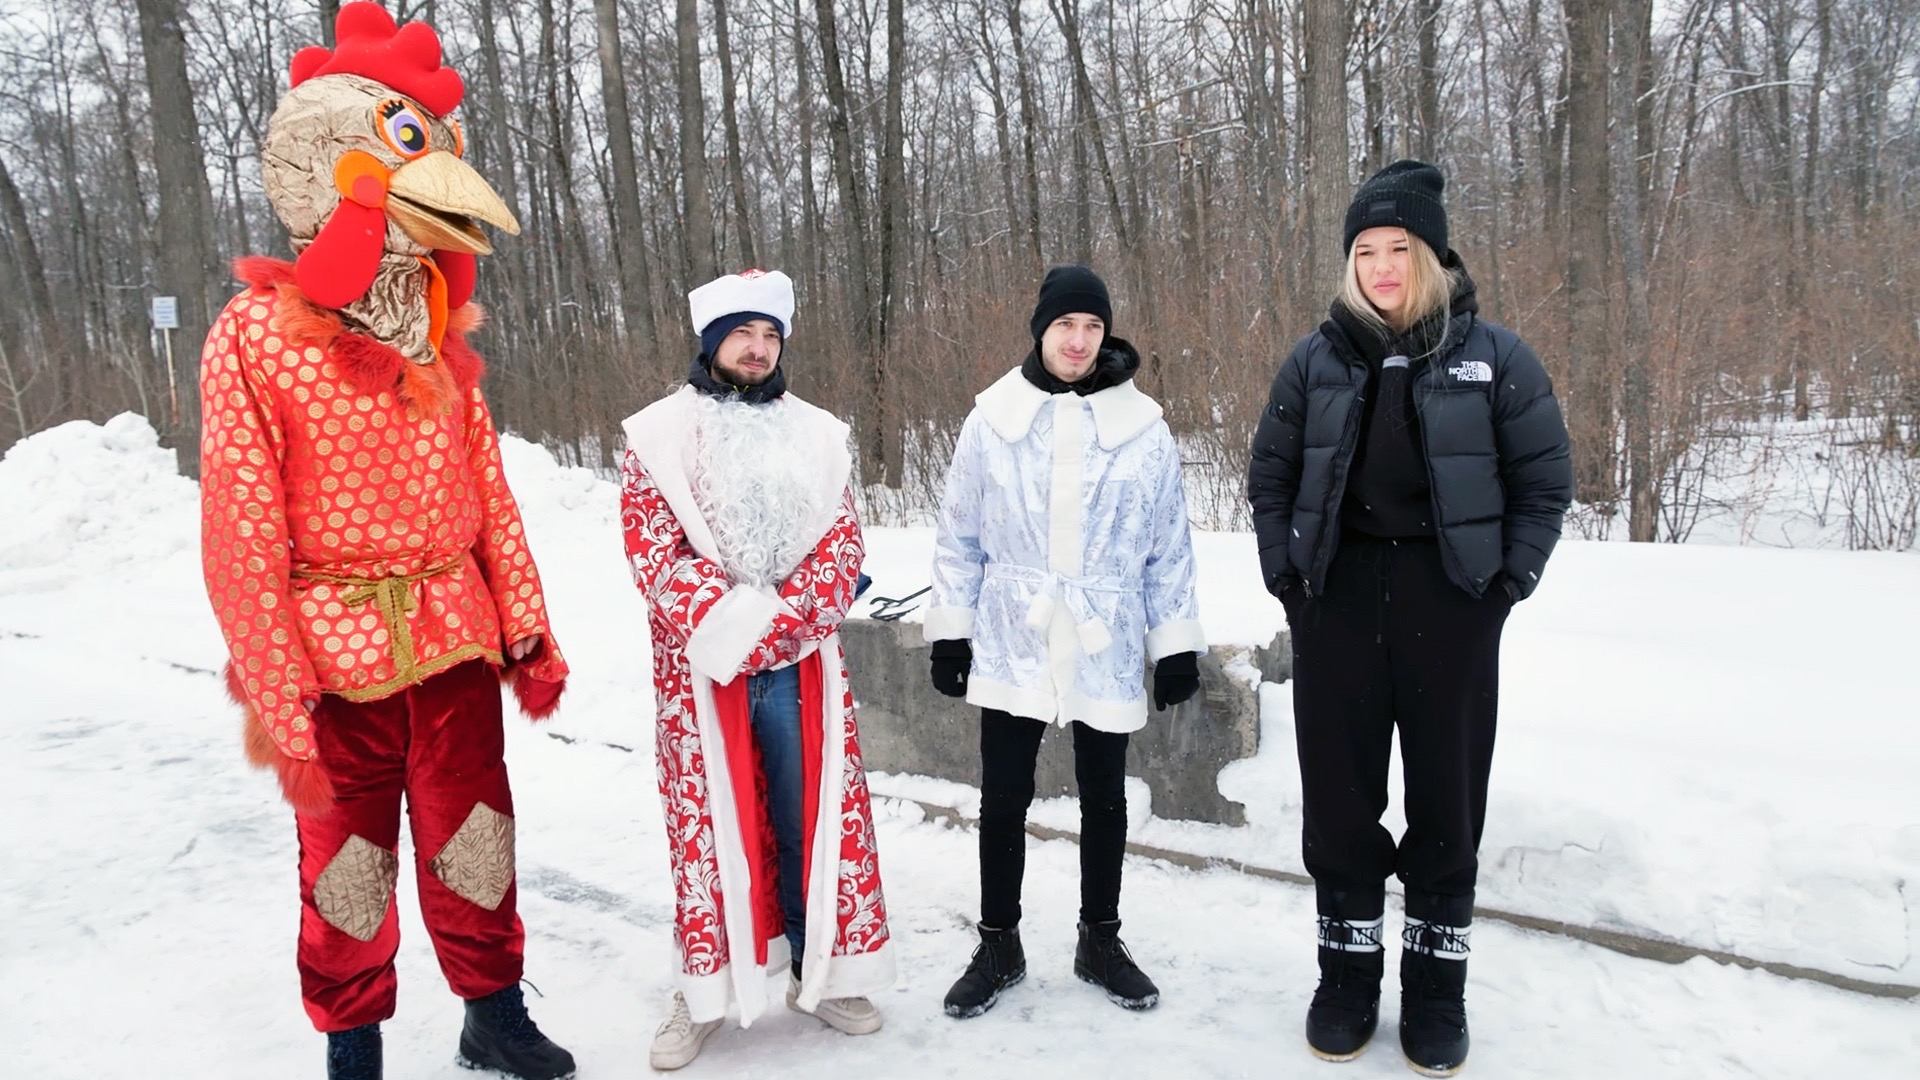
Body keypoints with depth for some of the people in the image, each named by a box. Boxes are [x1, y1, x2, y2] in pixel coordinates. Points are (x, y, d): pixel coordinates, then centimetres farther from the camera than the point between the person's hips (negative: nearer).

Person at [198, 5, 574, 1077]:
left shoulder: (436, 334, 6)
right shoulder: (255, 336, -9)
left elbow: (489, 494, 8)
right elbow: (244, 538, -12)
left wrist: (530, 629, 7)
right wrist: (278, 708, -13)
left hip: (456, 632, 4)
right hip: (342, 647, -4)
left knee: (473, 829, 13)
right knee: (348, 850, 9)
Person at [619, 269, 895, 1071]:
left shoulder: (816, 436, 9)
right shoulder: (658, 435, 2)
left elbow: (841, 550, 2)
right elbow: (655, 554, -6)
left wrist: (771, 626, -12)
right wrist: (728, 625, -17)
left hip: (800, 662, 2)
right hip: (701, 667, -2)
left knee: (813, 815, 8)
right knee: (708, 819, 6)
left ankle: (820, 970, 24)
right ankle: (705, 987, 20)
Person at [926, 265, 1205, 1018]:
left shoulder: (1142, 427, -2)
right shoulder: (992, 420, -2)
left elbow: (1169, 546, 2)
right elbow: (960, 537, 3)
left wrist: (1177, 643, 2)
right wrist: (950, 630, 1)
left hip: (1105, 651, 0)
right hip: (1012, 647, 0)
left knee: (1104, 798, 13)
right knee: (1003, 799, 8)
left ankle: (1100, 941, 32)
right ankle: (998, 944, 27)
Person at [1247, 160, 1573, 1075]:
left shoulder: (1493, 355, 1)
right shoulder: (1317, 358, 5)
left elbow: (1544, 478, 3)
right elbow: (1270, 475, 10)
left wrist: (1508, 580, -5)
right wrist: (1285, 574, 0)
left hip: (1451, 601, -1)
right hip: (1337, 593, 1)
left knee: (1447, 790, 7)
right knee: (1338, 786, 6)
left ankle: (1436, 983, 23)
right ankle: (1347, 968, 22)